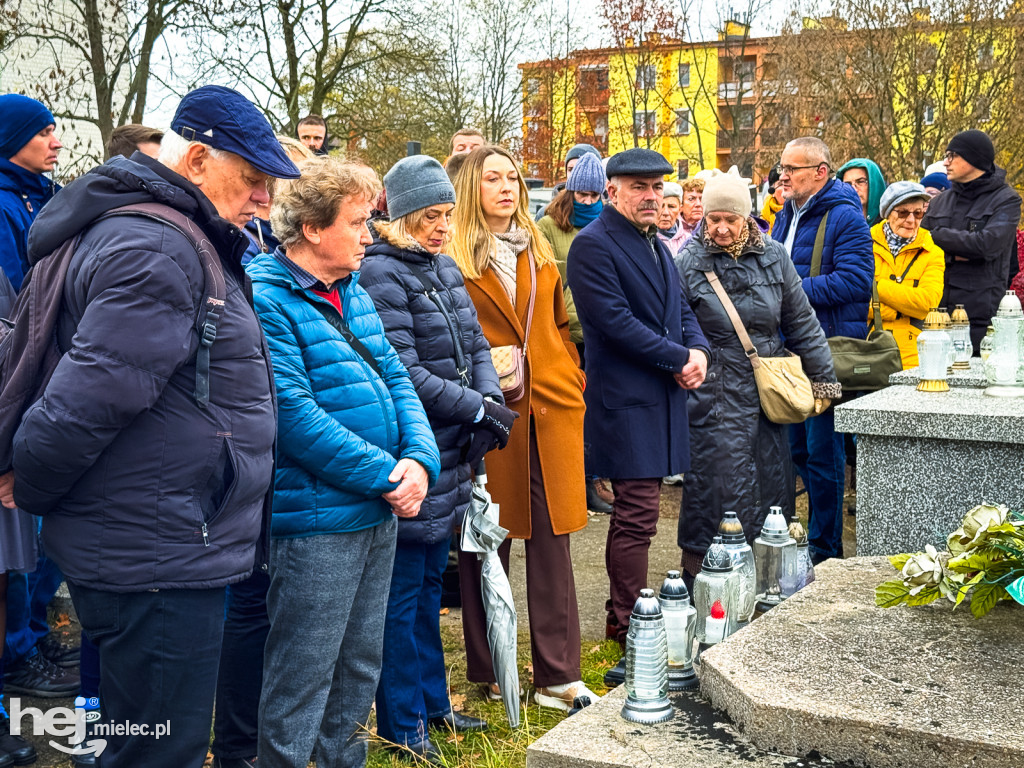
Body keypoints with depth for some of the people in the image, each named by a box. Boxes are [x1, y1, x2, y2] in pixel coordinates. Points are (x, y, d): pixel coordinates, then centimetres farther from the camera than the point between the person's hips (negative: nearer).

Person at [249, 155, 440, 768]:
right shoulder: (267, 300, -15)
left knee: (361, 666, 20)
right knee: (303, 676, 4)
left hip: (381, 511, 8)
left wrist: (419, 459, -8)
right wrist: (385, 475, -18)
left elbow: (395, 378, 10)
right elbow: (295, 415, -21)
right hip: (318, 519, -8)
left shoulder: (353, 291, 11)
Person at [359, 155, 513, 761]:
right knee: (403, 591, 3)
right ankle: (402, 722, 17)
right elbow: (403, 373, -20)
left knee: (431, 581, 18)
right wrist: (478, 410, -16)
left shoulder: (444, 266, 13)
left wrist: (490, 401, -6)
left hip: (450, 454, 8)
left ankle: (433, 701, 32)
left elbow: (476, 344, 13)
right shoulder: (381, 273, -14)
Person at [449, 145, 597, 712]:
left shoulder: (539, 250, 17)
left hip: (551, 407, 4)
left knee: (551, 540, 4)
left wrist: (573, 383, 11)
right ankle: (487, 671, 20)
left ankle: (558, 676, 11)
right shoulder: (455, 254, 0)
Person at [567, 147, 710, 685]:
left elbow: (680, 310, 21)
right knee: (637, 519, -7)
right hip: (625, 402, -9)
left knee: (637, 516, 14)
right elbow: (614, 320, -17)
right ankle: (630, 639, 2)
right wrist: (678, 359, -13)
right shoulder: (594, 245, -9)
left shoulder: (657, 246, 20)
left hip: (662, 397, 9)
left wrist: (699, 350, 0)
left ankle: (630, 622, 24)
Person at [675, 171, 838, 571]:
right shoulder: (688, 263, -4)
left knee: (772, 477, 9)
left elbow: (801, 321, 10)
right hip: (714, 399, -4)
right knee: (718, 481, -3)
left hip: (768, 394, 4)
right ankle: (700, 567, 12)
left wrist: (821, 379, 12)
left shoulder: (774, 257, 5)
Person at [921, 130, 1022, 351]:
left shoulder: (1006, 200, 0)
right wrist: (950, 254, -5)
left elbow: (987, 244, -15)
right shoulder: (941, 201, 15)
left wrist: (938, 236, -7)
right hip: (938, 310, 4)